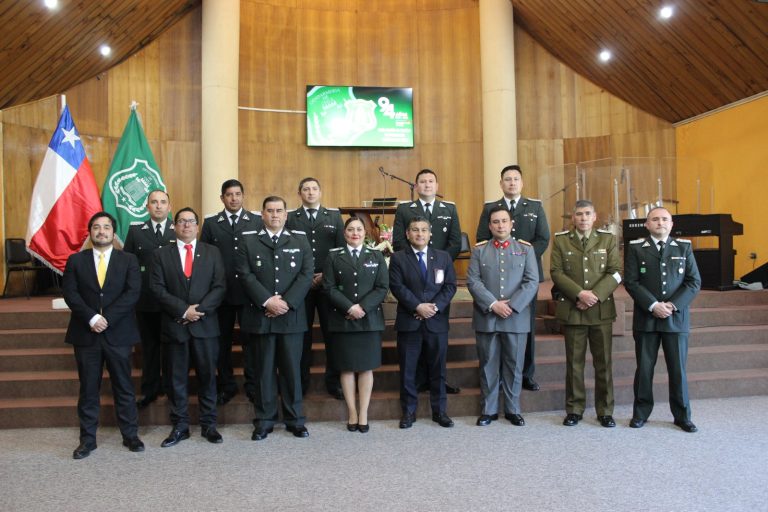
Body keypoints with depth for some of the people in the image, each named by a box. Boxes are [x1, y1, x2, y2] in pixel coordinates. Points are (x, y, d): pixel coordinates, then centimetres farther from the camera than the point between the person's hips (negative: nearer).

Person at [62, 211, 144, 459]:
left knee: (124, 387, 6)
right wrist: (91, 318, -15)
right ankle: (87, 439, 18)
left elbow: (132, 292, -7)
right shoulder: (76, 260, 7)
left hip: (118, 333, -1)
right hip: (86, 334, 1)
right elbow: (70, 293, -2)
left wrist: (106, 318, -15)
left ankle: (130, 435, 16)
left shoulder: (128, 260, 4)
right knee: (88, 389, 8)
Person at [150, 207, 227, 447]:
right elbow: (158, 288, -3)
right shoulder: (162, 254, 7)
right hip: (175, 325, 0)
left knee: (207, 376, 6)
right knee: (177, 378, 7)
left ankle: (208, 425, 16)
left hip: (205, 324, 0)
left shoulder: (212, 252, 8)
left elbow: (219, 286, 0)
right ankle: (180, 426, 17)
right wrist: (183, 310, -13)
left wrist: (199, 309, -13)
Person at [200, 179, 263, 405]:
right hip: (220, 291, 1)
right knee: (222, 340, 10)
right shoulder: (211, 223, 5)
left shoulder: (257, 221, 3)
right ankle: (226, 385, 23)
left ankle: (252, 385, 18)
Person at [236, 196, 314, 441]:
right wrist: (267, 301, -15)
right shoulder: (248, 240, 6)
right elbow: (245, 274, -4)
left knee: (292, 368, 6)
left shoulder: (300, 240, 9)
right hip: (260, 316, 0)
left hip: (292, 315, 1)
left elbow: (307, 273, -1)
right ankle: (264, 420, 17)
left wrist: (287, 302, -12)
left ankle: (295, 420, 18)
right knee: (263, 370, 6)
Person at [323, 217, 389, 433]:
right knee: (347, 368, 4)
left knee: (366, 368, 4)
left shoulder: (376, 256, 8)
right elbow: (329, 288, -3)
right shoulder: (333, 257, 6)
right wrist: (349, 307, -15)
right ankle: (352, 413, 14)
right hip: (342, 320, 0)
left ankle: (363, 414, 12)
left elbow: (382, 287, 0)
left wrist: (363, 307, -13)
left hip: (370, 319, 1)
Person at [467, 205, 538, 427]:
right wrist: (493, 304, -14)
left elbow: (532, 282, -2)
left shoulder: (526, 249, 7)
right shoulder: (479, 250, 7)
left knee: (514, 365, 7)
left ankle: (513, 410, 19)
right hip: (486, 317, 0)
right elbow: (473, 281, -3)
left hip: (517, 317, 0)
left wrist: (511, 305, -12)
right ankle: (489, 409, 18)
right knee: (488, 365, 7)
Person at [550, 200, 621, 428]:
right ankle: (574, 410, 17)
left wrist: (596, 295, -13)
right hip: (572, 309, 0)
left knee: (603, 362, 6)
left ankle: (605, 411, 18)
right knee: (574, 362, 6)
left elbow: (616, 272, 0)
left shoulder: (608, 239, 7)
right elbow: (556, 272, -4)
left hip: (601, 309, 1)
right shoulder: (560, 240, 5)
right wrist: (580, 294, -15)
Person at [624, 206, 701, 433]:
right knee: (644, 368, 6)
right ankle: (641, 413, 19)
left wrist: (673, 305, -10)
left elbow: (694, 282, 3)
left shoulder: (684, 247, 8)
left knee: (678, 369, 6)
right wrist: (653, 305, -14)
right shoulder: (636, 248, 3)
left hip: (677, 318, 1)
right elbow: (631, 282, -4)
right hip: (646, 318, -1)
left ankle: (682, 416, 20)